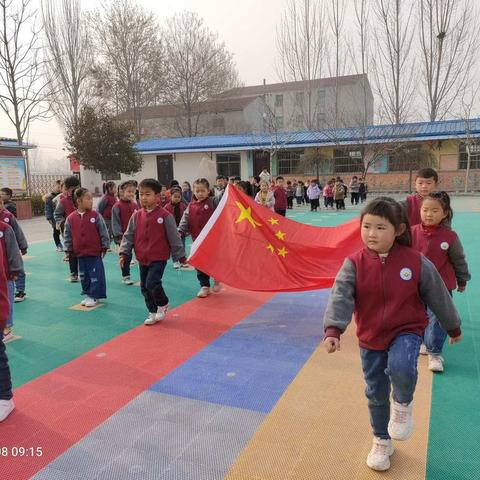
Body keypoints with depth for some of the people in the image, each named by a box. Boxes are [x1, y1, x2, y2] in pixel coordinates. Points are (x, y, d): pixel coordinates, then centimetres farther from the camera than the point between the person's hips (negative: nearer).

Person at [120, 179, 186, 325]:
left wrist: (181, 256, -2)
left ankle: (163, 305, 12)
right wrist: (124, 253, -1)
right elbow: (129, 236, 8)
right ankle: (153, 312, 28)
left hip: (158, 258, -5)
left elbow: (174, 237, -6)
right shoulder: (137, 216, 2)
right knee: (144, 287, 11)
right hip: (142, 259, 6)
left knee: (152, 283, -16)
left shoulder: (165, 216, -11)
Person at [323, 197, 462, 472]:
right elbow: (341, 297, -24)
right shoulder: (354, 263, -14)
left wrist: (453, 327, 13)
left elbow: (438, 296, 1)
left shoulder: (416, 262, -13)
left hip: (407, 331, -1)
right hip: (371, 338, 2)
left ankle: (403, 404, 5)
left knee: (400, 368, -32)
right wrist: (333, 330, -39)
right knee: (376, 393, 13)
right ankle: (382, 441, 39)